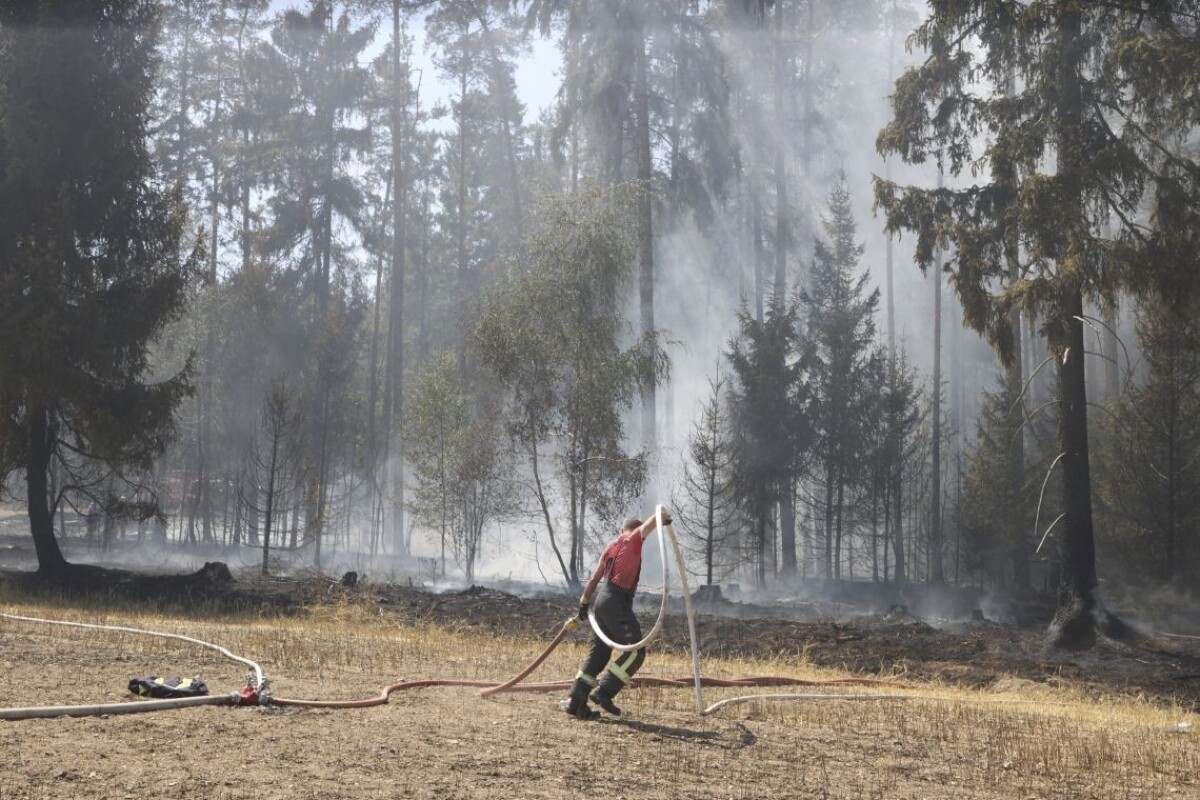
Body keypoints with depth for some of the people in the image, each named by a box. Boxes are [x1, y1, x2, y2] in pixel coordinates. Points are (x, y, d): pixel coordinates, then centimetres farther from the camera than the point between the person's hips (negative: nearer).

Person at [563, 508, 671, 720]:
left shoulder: (611, 546, 21)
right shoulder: (632, 540, 2)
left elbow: (594, 579, 24)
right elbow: (651, 523, -11)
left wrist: (584, 603, 30)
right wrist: (664, 518, 9)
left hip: (602, 599, 8)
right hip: (617, 602, -8)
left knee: (598, 653, 12)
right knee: (635, 651, -10)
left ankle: (575, 701, 9)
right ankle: (603, 692, -17)